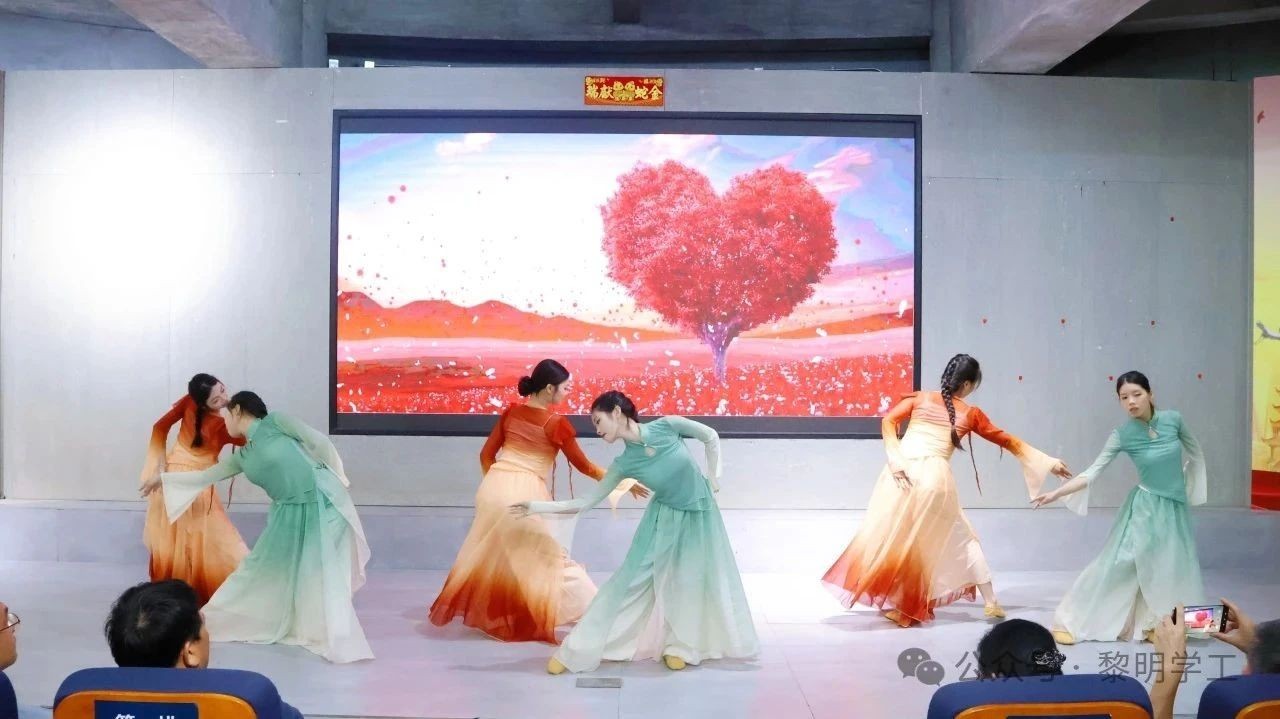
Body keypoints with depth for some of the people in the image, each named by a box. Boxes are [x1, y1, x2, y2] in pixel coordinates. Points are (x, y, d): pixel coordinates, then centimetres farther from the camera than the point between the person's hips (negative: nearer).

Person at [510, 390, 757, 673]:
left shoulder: (667, 426, -21)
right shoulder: (624, 463, -15)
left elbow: (710, 437, -5)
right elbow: (586, 502, -11)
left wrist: (712, 478, -4)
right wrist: (537, 506, -17)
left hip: (699, 512, -1)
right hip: (665, 518, 1)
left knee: (694, 579, 5)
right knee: (632, 577, -3)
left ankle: (679, 645, 25)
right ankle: (578, 650, 1)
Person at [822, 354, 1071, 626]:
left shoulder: (920, 398, 13)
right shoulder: (970, 414, 11)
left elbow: (888, 421, 1)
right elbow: (1006, 440, 20)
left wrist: (895, 460, -4)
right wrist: (1049, 462, 30)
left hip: (902, 472, 1)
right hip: (935, 478, -1)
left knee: (890, 536, 12)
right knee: (962, 539, 16)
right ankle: (991, 601, 21)